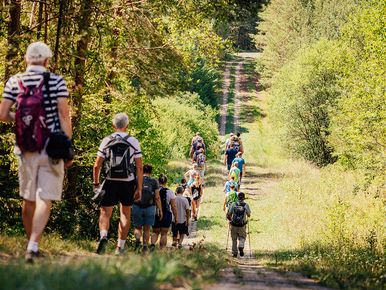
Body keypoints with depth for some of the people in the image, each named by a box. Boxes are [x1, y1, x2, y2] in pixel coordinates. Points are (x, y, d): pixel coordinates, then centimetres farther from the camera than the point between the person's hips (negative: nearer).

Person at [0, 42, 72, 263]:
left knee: (28, 200, 14)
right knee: (45, 200, -4)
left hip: (25, 149, 3)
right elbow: (64, 115, -8)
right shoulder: (57, 81, -4)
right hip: (52, 148, -3)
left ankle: (32, 246, 24)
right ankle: (33, 246, -18)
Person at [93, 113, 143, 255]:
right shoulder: (133, 142, 0)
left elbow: (97, 166, 0)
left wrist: (96, 184, 12)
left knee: (105, 212, 3)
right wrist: (139, 188, 3)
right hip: (128, 183, 1)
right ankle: (120, 246, 13)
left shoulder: (106, 141, 0)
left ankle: (103, 235, -26)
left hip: (111, 182, -1)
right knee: (125, 213, 14)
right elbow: (139, 168, -2)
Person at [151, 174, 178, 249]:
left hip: (155, 214, 2)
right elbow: (174, 206, -6)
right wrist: (176, 217, 2)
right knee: (164, 233, 5)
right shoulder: (169, 192, -6)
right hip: (166, 215, -2)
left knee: (155, 232, 15)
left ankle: (153, 243, -10)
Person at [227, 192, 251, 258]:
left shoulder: (233, 205, -5)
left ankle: (234, 253, 19)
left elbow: (228, 215, -3)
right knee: (242, 237, 17)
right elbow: (249, 215, 9)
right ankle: (241, 247, -11)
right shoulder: (246, 205, -5)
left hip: (234, 225, 1)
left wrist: (230, 220, 18)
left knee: (234, 239, 16)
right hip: (242, 226, -1)